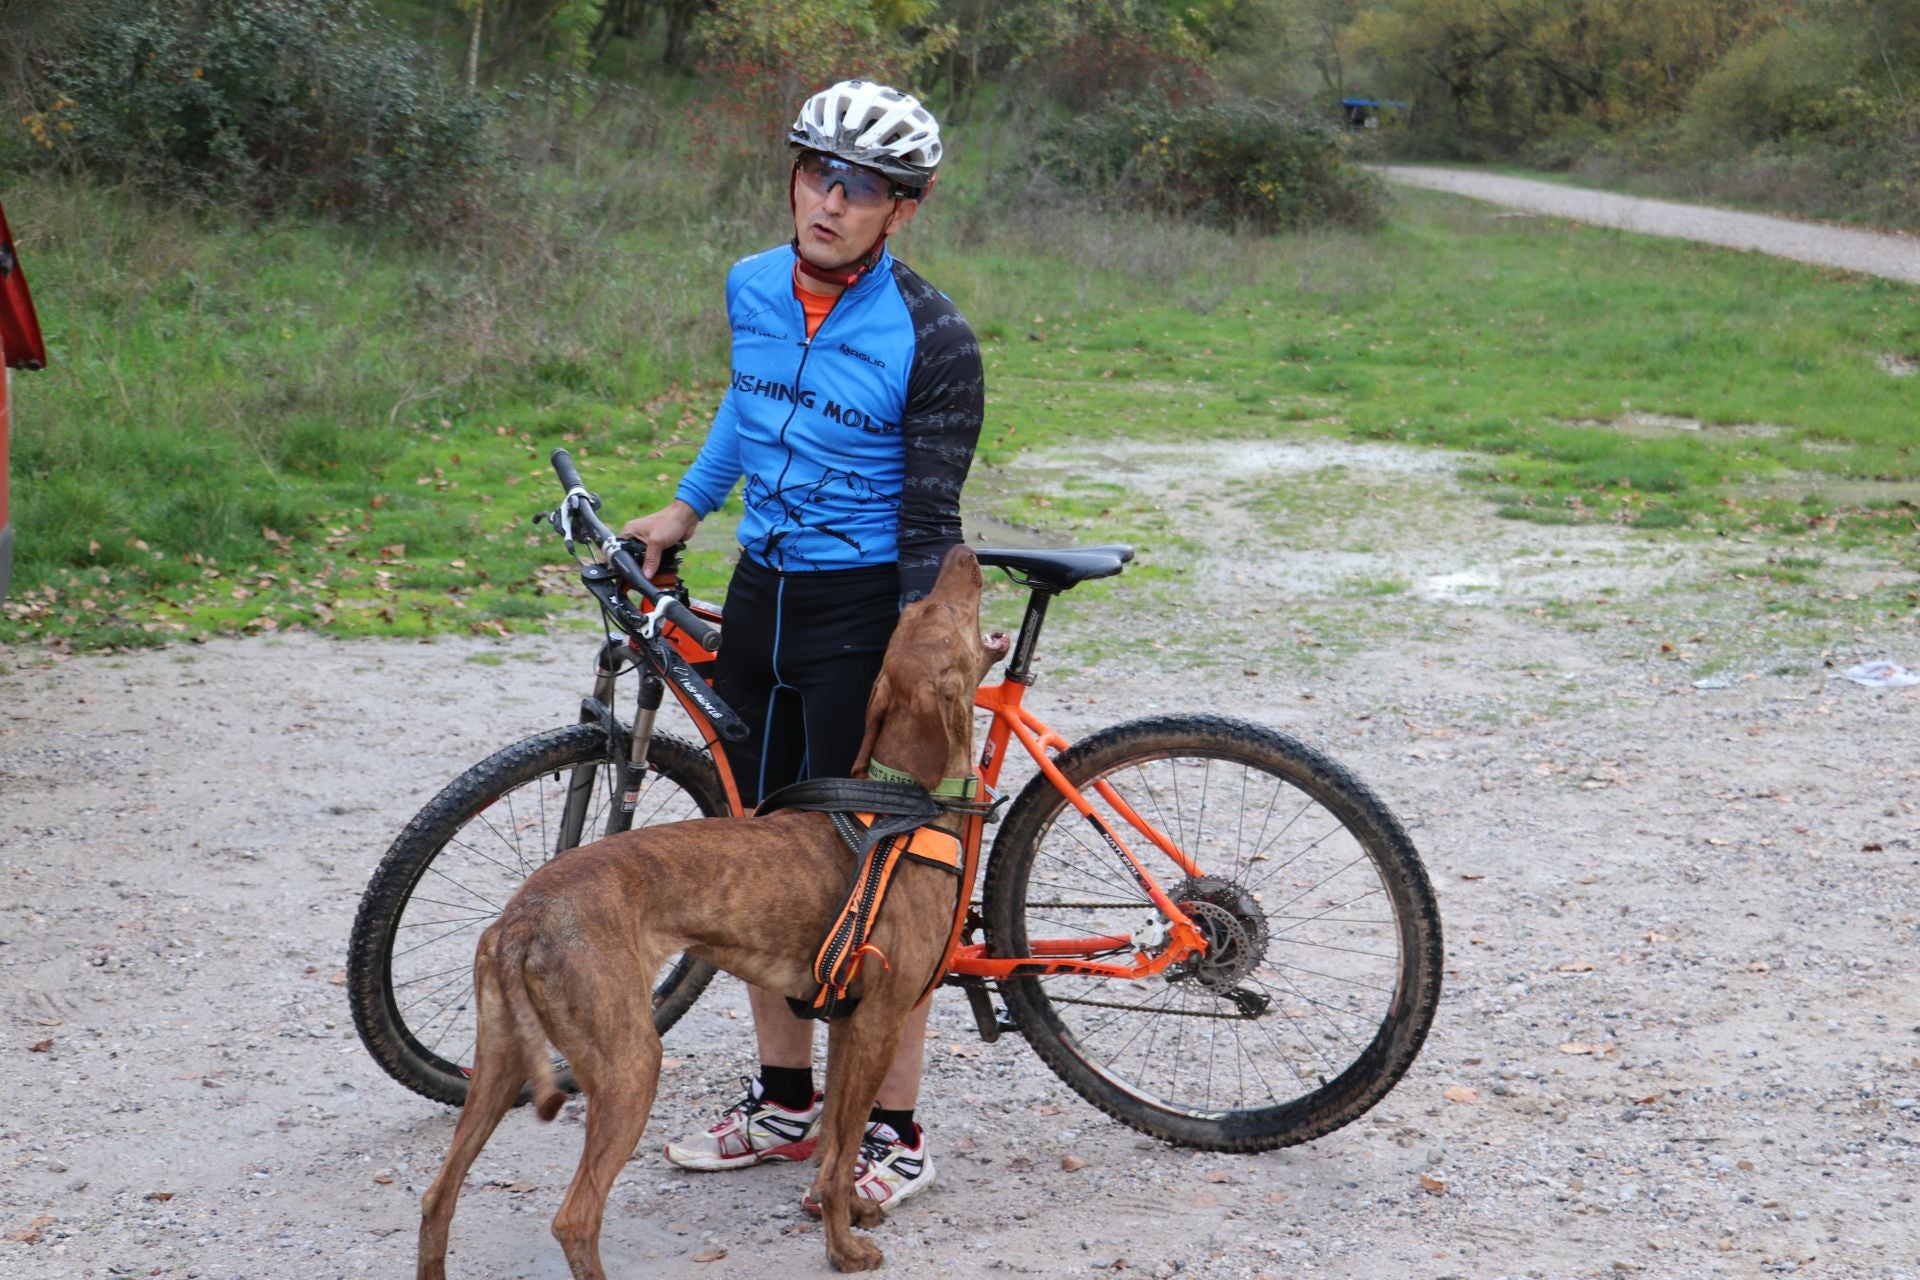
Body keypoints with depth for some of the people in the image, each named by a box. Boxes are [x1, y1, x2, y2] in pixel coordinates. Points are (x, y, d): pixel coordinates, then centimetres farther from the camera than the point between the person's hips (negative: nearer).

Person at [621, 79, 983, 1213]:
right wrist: (688, 505, 24)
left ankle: (896, 1133, 9)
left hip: (863, 610, -6)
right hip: (760, 596, 7)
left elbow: (930, 522, -13)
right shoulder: (754, 288, 4)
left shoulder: (931, 338, -14)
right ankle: (785, 1102, 27)